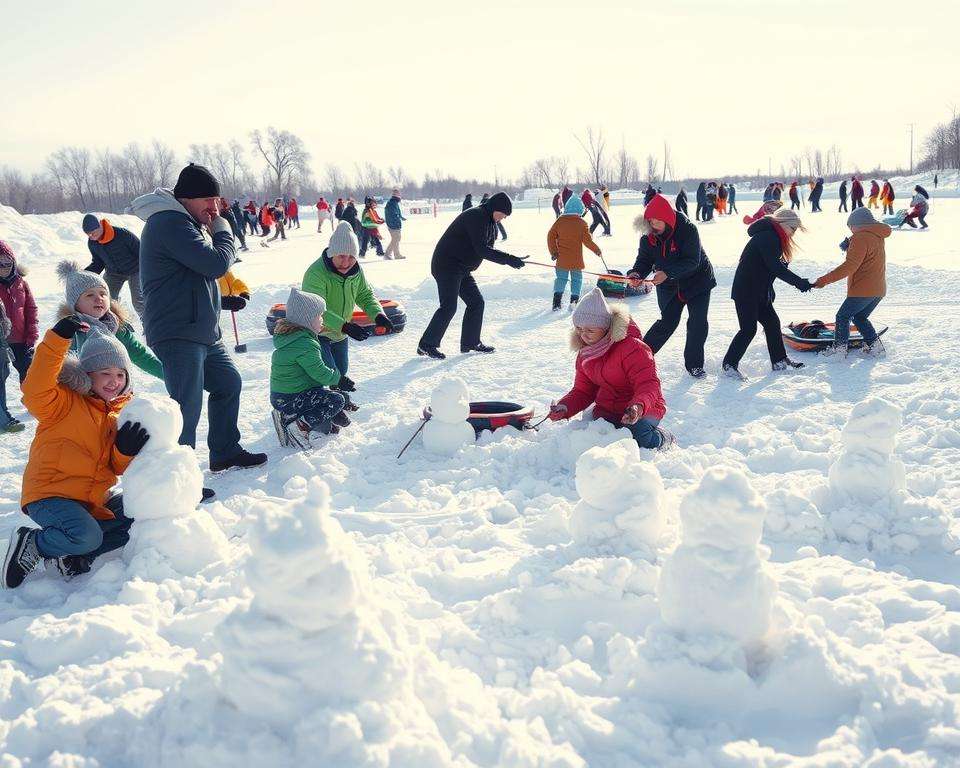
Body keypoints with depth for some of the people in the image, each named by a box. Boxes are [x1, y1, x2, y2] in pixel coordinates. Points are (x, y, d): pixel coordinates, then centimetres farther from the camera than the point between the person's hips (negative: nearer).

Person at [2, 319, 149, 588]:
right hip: (48, 494, -7)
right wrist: (58, 340, -34)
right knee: (87, 537, -30)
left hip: (93, 500, 7)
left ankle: (72, 557, -5)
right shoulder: (66, 400, -7)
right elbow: (35, 392, -30)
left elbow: (120, 468, 8)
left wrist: (126, 450, -16)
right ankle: (33, 544, -1)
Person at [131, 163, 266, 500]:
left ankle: (225, 452, 36)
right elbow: (216, 264, -21)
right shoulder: (169, 223, -17)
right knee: (187, 407, -11)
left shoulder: (185, 222, 17)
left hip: (203, 331, 11)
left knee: (228, 383, 21)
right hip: (178, 336, -11)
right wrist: (221, 227, -4)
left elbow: (208, 265, 22)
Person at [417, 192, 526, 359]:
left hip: (463, 269, 10)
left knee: (476, 302, 9)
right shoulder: (476, 217, -18)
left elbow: (487, 248, 11)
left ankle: (470, 342, 19)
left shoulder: (490, 222, 15)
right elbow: (481, 249, -25)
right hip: (447, 265, -10)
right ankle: (427, 345, -9)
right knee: (449, 306, -15)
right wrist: (508, 259, -26)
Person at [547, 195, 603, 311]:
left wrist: (553, 252, 7)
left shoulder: (560, 221, -1)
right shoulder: (581, 223, -8)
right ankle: (574, 300, 4)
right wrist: (597, 250, 8)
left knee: (561, 278, 10)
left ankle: (557, 300, -3)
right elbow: (587, 240, -7)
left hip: (562, 258, 2)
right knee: (576, 279, 11)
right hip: (576, 258, -2)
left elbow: (551, 236, 0)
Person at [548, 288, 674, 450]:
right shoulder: (585, 354, 5)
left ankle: (664, 440, 3)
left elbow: (649, 384, -22)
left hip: (643, 408, -5)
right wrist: (564, 408, -10)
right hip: (606, 410, 5)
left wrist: (639, 406, -44)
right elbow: (583, 391, 11)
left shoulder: (631, 347, -19)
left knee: (638, 436, -35)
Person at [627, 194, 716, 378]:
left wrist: (667, 272, -44)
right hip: (669, 286, 2)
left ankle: (693, 363, 10)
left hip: (696, 281, -2)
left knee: (698, 322, -5)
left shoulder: (687, 229, -27)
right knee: (668, 322, -2)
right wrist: (636, 273, -32)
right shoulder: (648, 235, -13)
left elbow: (692, 261, -32)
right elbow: (644, 259, -8)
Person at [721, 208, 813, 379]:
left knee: (772, 322, 12)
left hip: (759, 292, 11)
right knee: (748, 329, -9)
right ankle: (729, 364, 0)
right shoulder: (768, 237, -18)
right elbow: (775, 267, -24)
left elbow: (775, 266, 13)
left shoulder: (772, 236, 15)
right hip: (746, 291, -11)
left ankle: (779, 361, 21)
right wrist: (799, 282, -22)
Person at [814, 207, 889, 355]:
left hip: (863, 290, -9)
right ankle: (873, 344, 15)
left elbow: (850, 266, -23)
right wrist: (850, 246, 6)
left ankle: (839, 347, 0)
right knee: (860, 317, 22)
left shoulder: (861, 238, -16)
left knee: (843, 316, 1)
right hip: (878, 290, 9)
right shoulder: (877, 237, 15)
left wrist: (826, 279, -25)